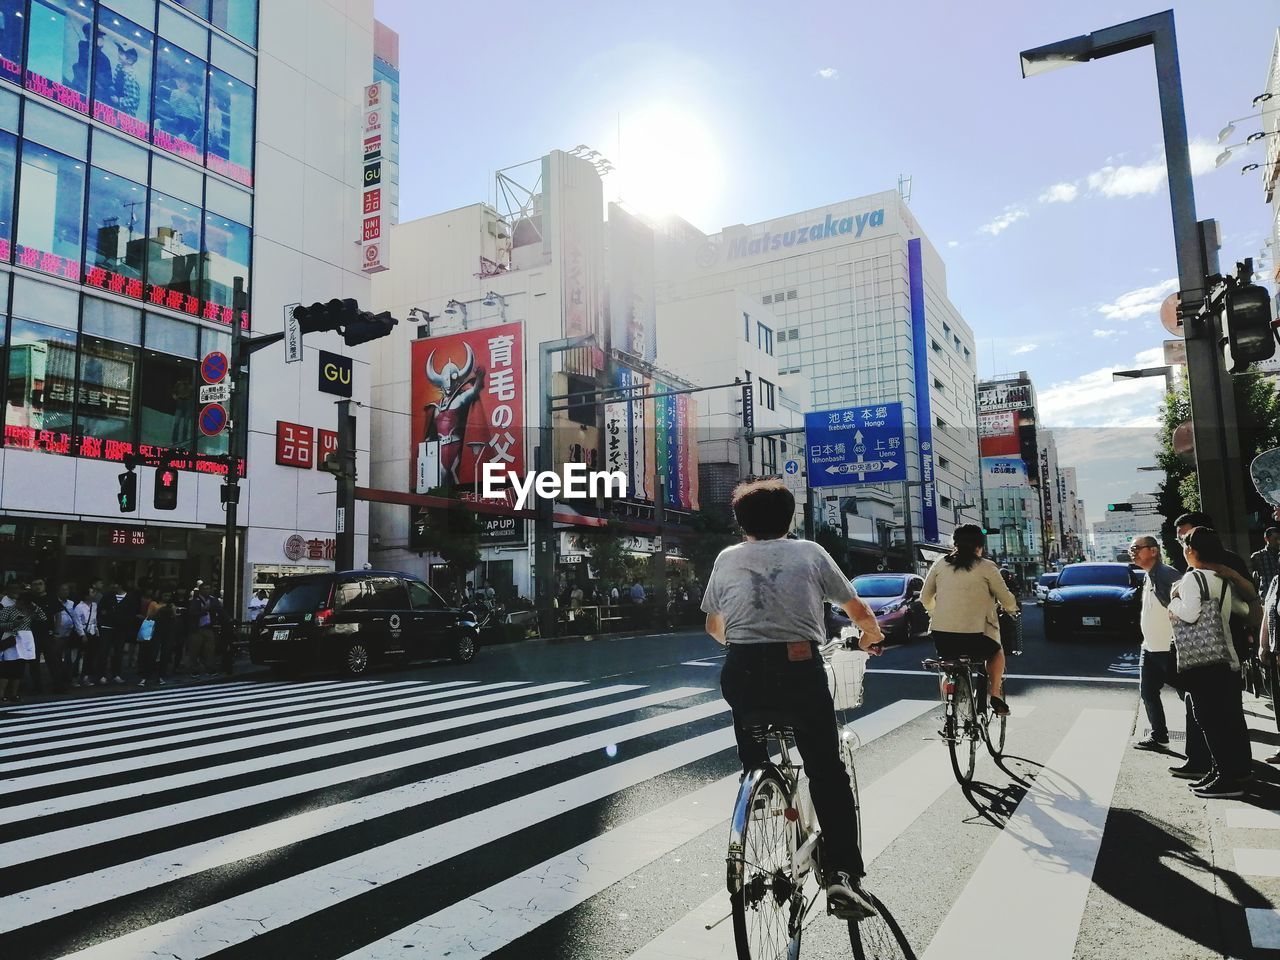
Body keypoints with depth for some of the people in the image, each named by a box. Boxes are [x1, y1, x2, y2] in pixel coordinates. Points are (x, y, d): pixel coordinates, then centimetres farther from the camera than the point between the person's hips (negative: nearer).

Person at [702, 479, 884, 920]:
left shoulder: (727, 558, 15)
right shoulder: (810, 552, 11)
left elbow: (713, 626, 26)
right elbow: (860, 611, 19)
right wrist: (871, 637, 41)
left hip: (741, 671, 2)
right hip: (799, 668, -2)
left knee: (753, 767, 26)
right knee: (827, 772, 12)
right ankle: (842, 874, 0)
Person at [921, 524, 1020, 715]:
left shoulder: (940, 565, 9)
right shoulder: (986, 568, 0)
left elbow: (925, 597, 15)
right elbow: (1007, 601, 5)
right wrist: (1011, 609, 28)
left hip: (941, 637, 3)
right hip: (975, 636, -3)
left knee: (949, 657, 34)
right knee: (997, 652, 29)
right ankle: (995, 697, 20)